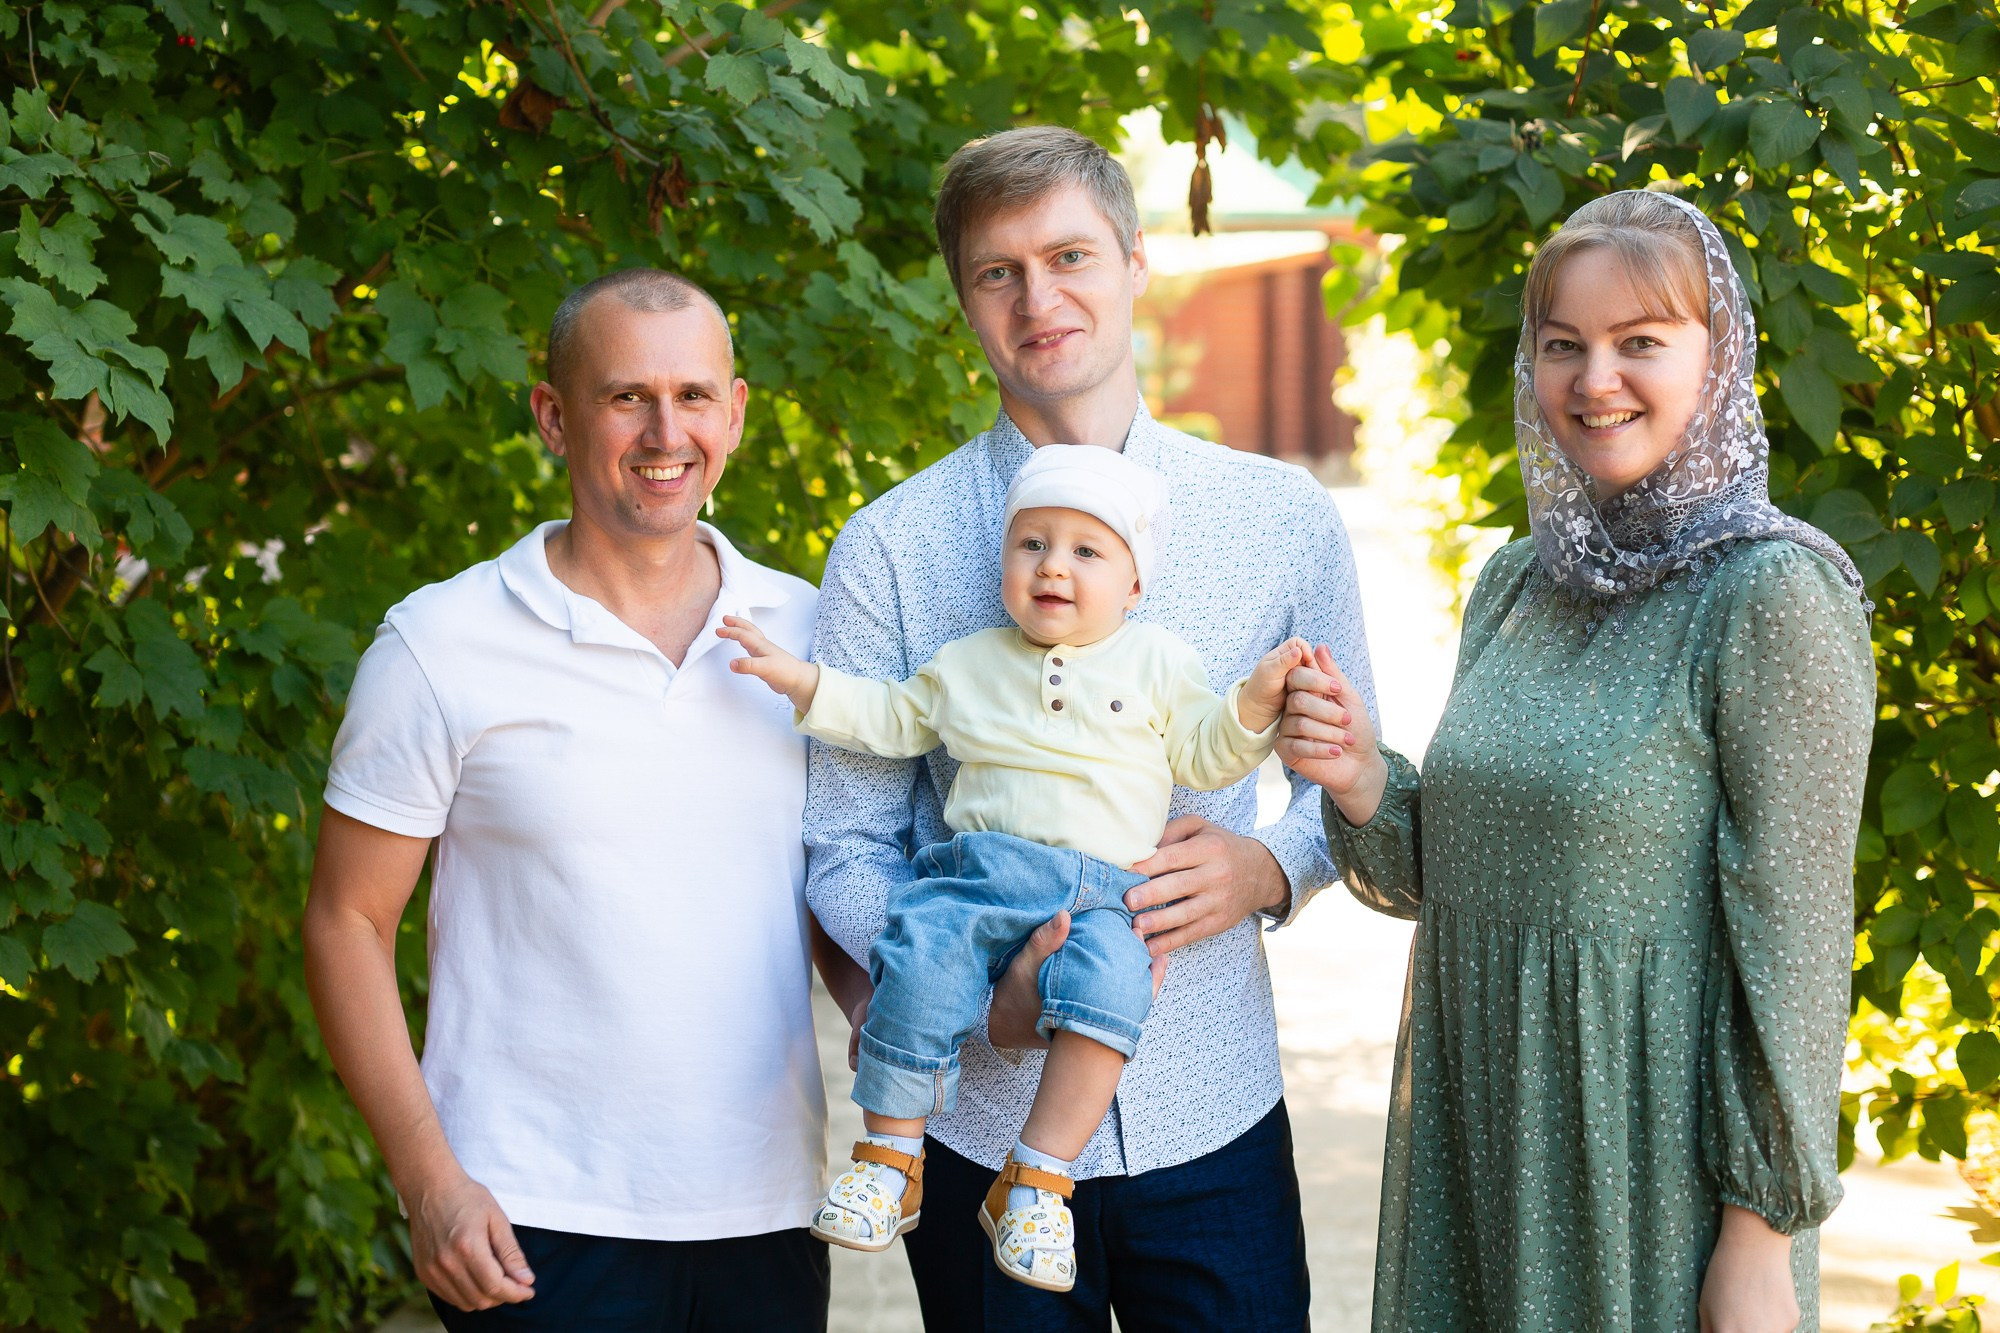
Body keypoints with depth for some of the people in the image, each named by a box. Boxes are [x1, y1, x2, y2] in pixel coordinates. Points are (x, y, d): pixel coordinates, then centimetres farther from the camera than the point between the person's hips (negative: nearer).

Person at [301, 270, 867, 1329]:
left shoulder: (806, 633, 7)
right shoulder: (440, 647, -4)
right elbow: (347, 923, -2)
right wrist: (430, 1183, -10)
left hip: (765, 1211, 4)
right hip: (539, 1226, -3)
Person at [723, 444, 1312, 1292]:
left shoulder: (1156, 663, 18)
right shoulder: (970, 664, 22)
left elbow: (1203, 756, 16)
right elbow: (892, 720, 26)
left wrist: (1257, 701, -1)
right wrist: (802, 681, 16)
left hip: (1103, 894, -1)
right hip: (979, 873, 1)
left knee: (1109, 983, -33)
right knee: (923, 956, -31)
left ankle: (1036, 1180, -26)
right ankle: (889, 1157, -19)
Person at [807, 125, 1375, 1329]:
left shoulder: (1283, 518, 2)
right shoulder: (891, 551, -2)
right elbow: (845, 851, -1)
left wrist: (1268, 868, -10)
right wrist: (982, 990, -19)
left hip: (1215, 1122, 1)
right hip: (983, 1128, -1)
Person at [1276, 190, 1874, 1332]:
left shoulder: (1772, 595, -14)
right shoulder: (1519, 581, 7)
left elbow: (1795, 936, -15)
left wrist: (1761, 1238, -15)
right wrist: (1364, 784, -7)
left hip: (1656, 1149, -6)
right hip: (1481, 1126, 6)